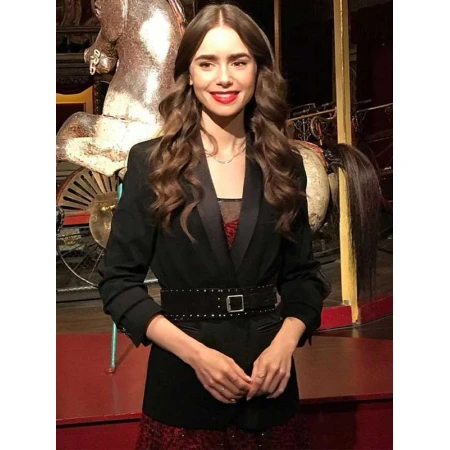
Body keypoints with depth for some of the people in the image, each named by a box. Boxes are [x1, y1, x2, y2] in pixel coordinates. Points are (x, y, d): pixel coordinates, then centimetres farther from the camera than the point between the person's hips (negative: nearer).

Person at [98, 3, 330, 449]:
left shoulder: (284, 165, 3)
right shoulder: (150, 163, -5)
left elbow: (304, 274, 8)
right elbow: (118, 281, -5)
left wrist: (284, 345, -11)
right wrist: (196, 353, -15)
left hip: (270, 383, 3)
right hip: (181, 384, -2)